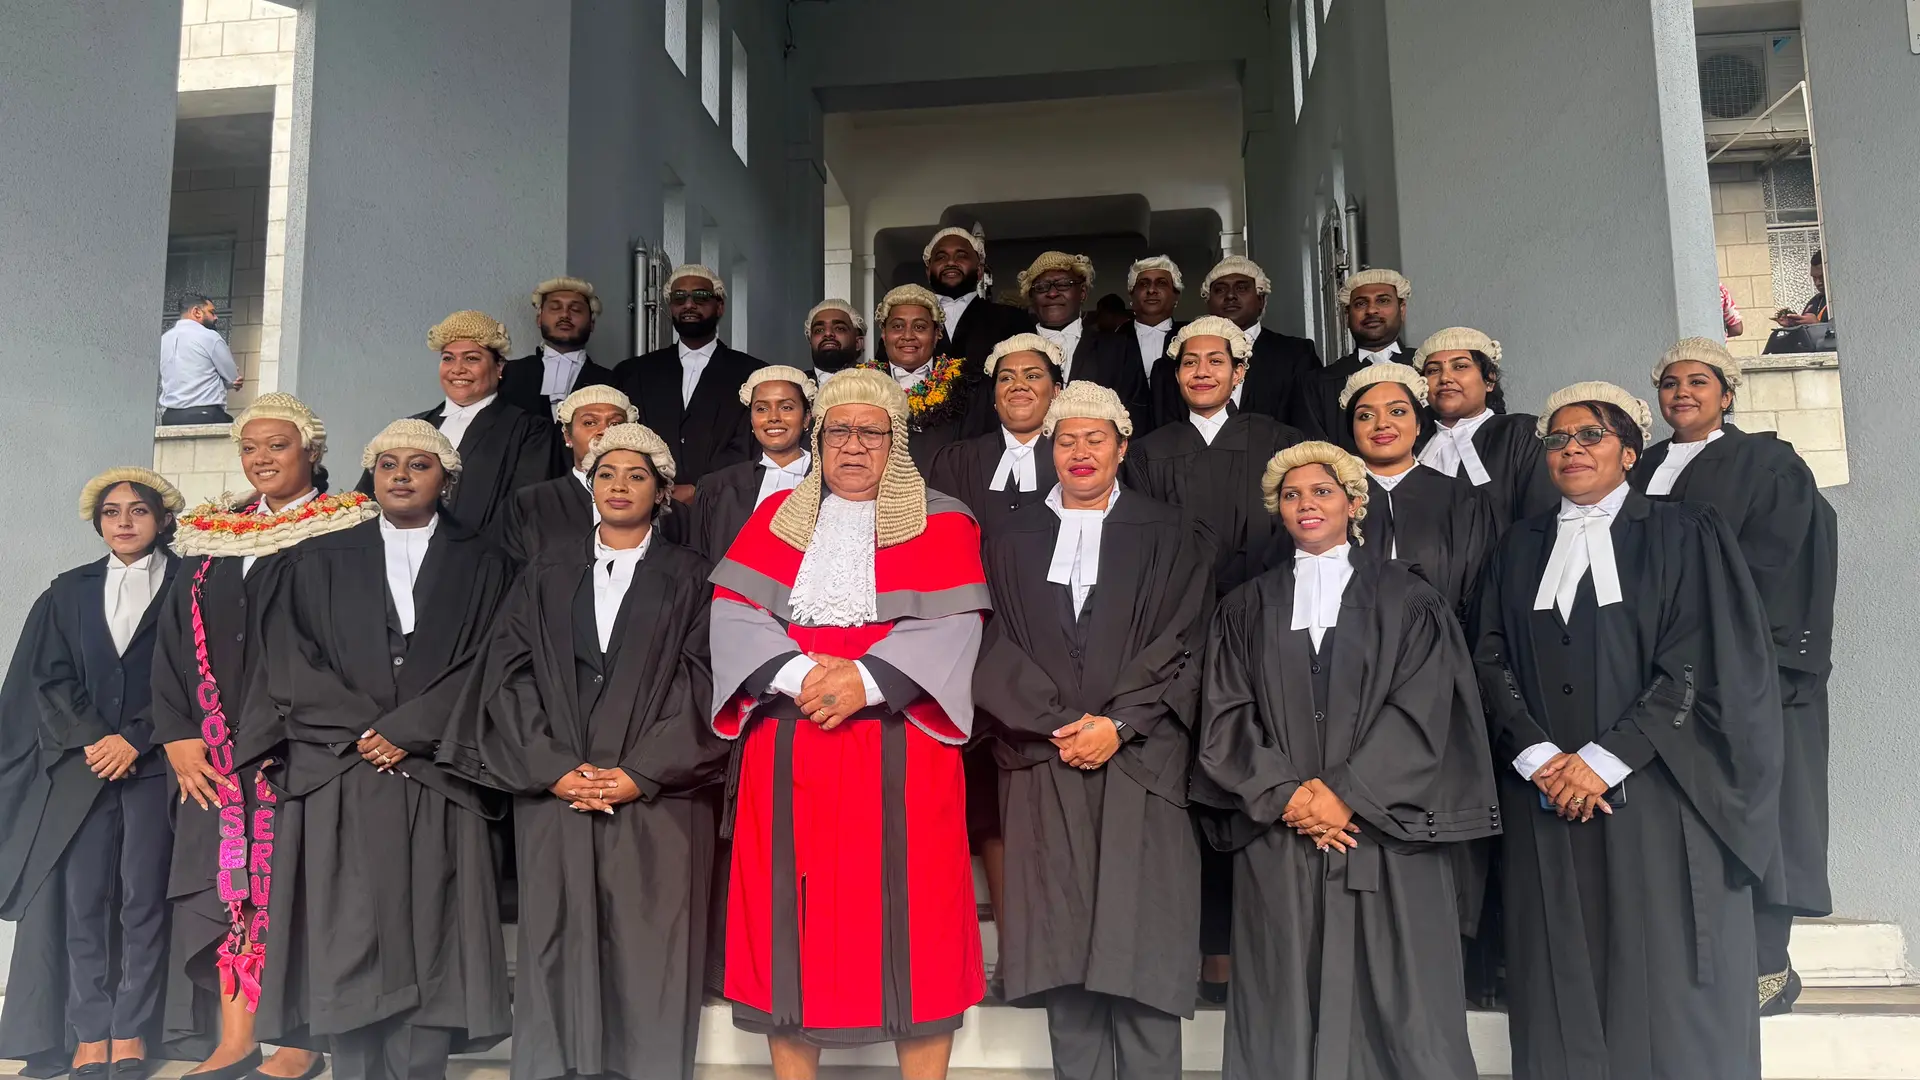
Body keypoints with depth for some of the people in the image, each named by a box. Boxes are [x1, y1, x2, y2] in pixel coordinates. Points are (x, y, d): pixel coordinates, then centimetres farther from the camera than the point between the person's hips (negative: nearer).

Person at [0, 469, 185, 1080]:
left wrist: (135, 740, -11)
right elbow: (50, 678, 8)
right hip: (81, 766, 3)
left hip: (153, 765, -3)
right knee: (83, 899, 0)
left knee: (143, 899, -2)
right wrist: (92, 740, -7)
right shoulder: (70, 592, 14)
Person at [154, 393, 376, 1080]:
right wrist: (178, 734, 1)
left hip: (297, 741, -5)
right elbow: (173, 641, 13)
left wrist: (268, 733, -13)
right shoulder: (210, 540, 15)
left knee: (291, 878, -4)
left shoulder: (341, 534, -2)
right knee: (223, 877, 3)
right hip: (216, 750, 5)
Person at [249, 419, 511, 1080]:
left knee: (425, 943, -3)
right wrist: (363, 731, -7)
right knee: (347, 943, -1)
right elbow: (288, 662, 5)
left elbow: (483, 666, 0)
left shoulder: (482, 566, 11)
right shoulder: (319, 561, 15)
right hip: (337, 777, 1)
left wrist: (405, 732, -10)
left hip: (434, 782, -1)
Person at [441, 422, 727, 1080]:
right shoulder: (545, 582, 15)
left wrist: (639, 773, -11)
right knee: (557, 946, 2)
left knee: (647, 952, -2)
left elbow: (703, 684, -2)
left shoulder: (690, 581, 7)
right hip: (555, 794, 2)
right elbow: (509, 680, 6)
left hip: (657, 799, -2)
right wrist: (554, 769, -8)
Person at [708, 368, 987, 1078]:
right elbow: (733, 615, 1)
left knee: (910, 917, 0)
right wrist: (800, 673, -16)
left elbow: (952, 627, -5)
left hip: (902, 752, -2)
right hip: (789, 752, 2)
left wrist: (865, 679, -19)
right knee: (793, 917, 5)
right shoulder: (774, 519, 12)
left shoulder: (942, 524, 6)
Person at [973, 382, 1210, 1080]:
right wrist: (1059, 725, -8)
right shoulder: (1012, 539, 13)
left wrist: (1117, 724, -11)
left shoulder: (1166, 536, 9)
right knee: (1064, 939, 2)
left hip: (1140, 758, -1)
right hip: (1043, 760, 2)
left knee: (1141, 938, -3)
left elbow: (1182, 646, 1)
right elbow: (997, 646, 5)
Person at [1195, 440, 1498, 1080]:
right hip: (1277, 835, 2)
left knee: (1392, 996, 1)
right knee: (1285, 998, 3)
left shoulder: (1406, 600, 6)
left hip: (1385, 829, -1)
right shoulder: (1248, 608, 12)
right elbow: (1227, 717, 3)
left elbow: (1421, 712, -4)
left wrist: (1346, 795, -13)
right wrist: (1285, 794, -11)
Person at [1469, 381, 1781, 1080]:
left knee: (1669, 996, 0)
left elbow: (1699, 665, -6)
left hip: (1656, 801, -3)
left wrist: (1604, 761, -14)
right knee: (1562, 997, 4)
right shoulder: (1518, 550, 14)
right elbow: (1490, 660, 5)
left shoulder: (1683, 536, 4)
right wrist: (1540, 757, -11)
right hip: (1545, 806, 3)